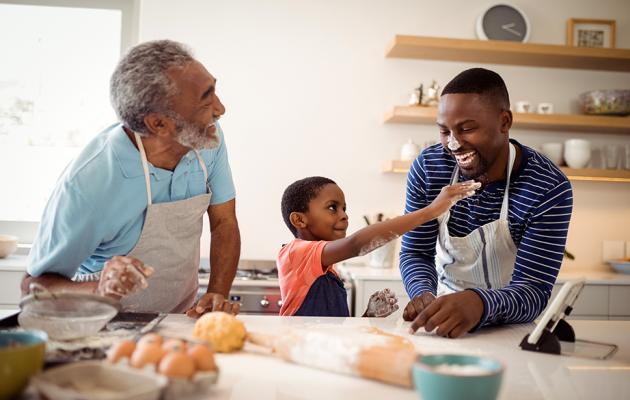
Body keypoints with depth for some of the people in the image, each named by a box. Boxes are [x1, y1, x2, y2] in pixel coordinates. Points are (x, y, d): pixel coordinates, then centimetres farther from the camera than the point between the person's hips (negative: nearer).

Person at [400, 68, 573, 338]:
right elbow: (415, 253, -5)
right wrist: (424, 295, -26)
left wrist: (481, 303, -42)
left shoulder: (549, 189, -19)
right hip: (445, 307, 2)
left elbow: (534, 290, -21)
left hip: (508, 327, -1)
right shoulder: (427, 167, -10)